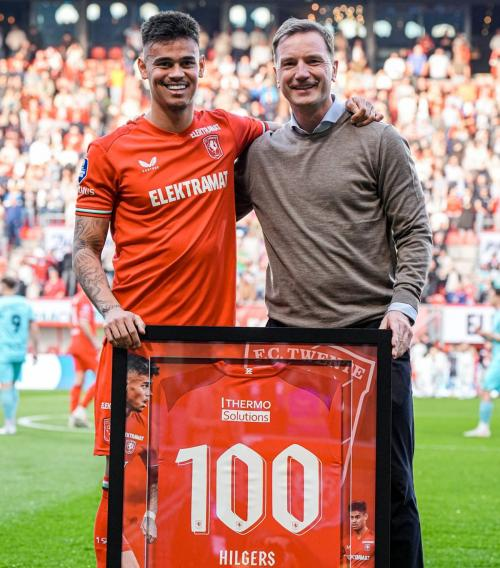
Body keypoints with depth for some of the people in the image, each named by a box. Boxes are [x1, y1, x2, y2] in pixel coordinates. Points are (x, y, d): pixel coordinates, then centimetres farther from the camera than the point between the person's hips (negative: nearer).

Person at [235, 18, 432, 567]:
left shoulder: (377, 140, 3)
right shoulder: (258, 154, 12)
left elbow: (414, 233, 0)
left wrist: (402, 303, -12)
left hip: (372, 336, -3)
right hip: (287, 338, 3)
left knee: (387, 486, 0)